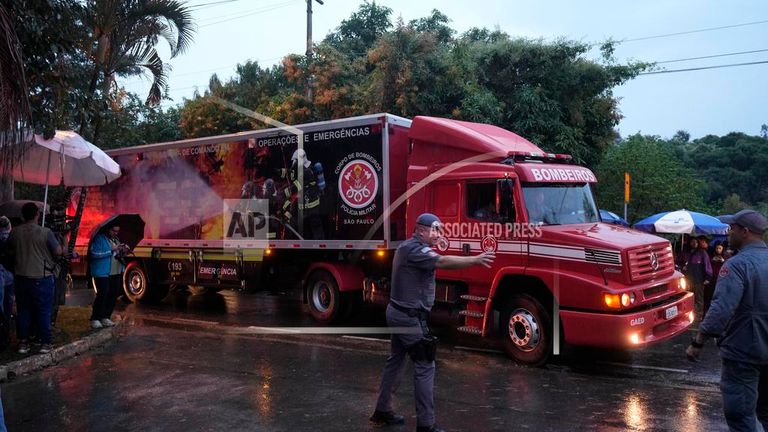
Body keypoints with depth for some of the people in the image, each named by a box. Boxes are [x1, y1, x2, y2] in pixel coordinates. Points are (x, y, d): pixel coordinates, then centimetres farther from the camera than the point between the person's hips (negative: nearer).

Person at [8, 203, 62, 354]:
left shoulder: (15, 232, -1)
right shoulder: (45, 232, -14)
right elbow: (58, 252, -10)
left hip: (21, 278, 4)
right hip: (42, 278, -4)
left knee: (23, 310, 12)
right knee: (43, 311, 5)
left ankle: (23, 342, 16)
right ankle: (45, 342, 9)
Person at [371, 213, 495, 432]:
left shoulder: (407, 247, 15)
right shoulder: (415, 250, -19)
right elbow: (443, 262, -32)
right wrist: (476, 259, -38)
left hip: (398, 313, 11)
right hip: (409, 317, -11)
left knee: (395, 361, 18)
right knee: (425, 366, -6)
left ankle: (382, 412, 28)